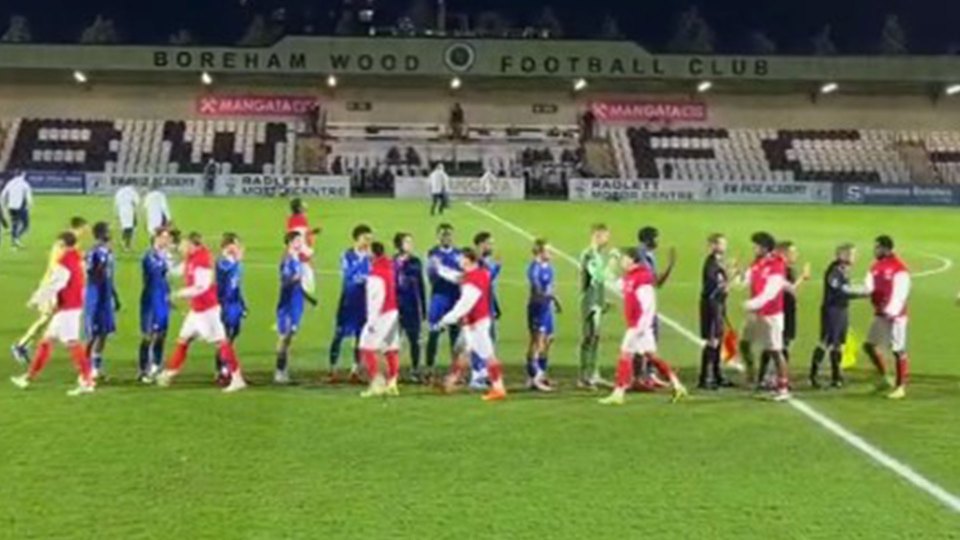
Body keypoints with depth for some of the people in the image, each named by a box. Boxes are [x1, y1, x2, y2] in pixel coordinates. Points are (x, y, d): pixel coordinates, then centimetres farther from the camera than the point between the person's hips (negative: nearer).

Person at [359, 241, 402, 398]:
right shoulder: (389, 267, 5)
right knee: (391, 349, 11)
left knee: (367, 349, -5)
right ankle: (392, 384, 15)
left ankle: (377, 383, -12)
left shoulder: (376, 273, -19)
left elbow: (377, 298, -20)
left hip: (382, 315, -9)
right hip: (393, 313, 9)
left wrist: (372, 320, -18)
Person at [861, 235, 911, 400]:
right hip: (879, 314, 9)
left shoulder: (899, 268, -15)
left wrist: (891, 312, -25)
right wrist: (866, 289, -16)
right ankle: (885, 378, 26)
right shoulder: (876, 267, 10)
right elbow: (869, 287, 8)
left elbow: (900, 294, -18)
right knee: (869, 345, 12)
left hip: (894, 316, -9)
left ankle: (901, 387, 7)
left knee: (898, 351, -2)